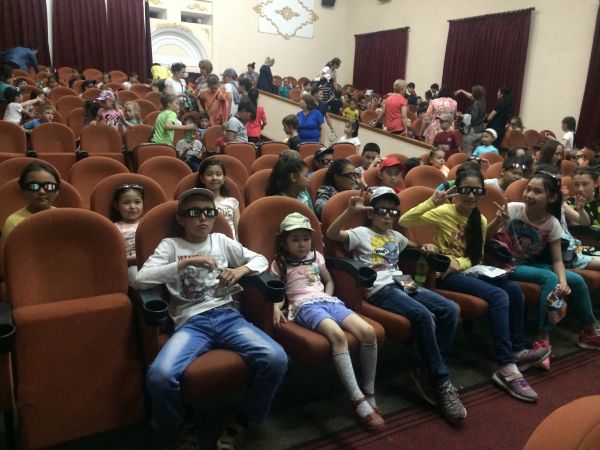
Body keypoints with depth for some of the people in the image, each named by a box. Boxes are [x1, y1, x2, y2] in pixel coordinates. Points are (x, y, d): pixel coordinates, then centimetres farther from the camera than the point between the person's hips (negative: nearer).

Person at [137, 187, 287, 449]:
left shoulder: (222, 241, 18)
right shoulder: (170, 245, 11)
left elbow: (261, 260, 21)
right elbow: (142, 278, -3)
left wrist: (241, 270, -1)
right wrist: (186, 262, -12)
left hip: (227, 315, 2)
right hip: (191, 322, -2)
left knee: (276, 360, -24)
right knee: (159, 376, -32)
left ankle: (241, 422, 4)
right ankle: (183, 425, 4)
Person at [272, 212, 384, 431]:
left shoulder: (316, 256, 24)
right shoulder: (280, 264, 12)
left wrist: (327, 297, 14)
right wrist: (276, 308, -13)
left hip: (329, 301, 5)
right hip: (305, 306, -5)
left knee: (369, 332, -21)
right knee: (338, 335, -38)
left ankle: (369, 393, -8)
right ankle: (358, 401, -35)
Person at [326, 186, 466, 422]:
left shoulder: (395, 235, 26)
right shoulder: (361, 233, 5)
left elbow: (414, 245, 45)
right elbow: (331, 234, -11)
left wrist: (426, 248, 21)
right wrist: (350, 211, -24)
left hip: (402, 283, 8)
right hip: (380, 290, -7)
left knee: (450, 310, -14)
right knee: (424, 315, -31)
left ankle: (428, 372, -5)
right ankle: (441, 383, -16)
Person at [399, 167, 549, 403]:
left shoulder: (480, 220, 9)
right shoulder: (443, 212, -9)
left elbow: (477, 257, 8)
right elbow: (404, 221, -19)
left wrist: (459, 263, -14)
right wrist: (432, 202, -29)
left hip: (468, 271, 6)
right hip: (447, 275, -6)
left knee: (513, 289, -17)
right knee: (498, 295, -26)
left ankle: (517, 350, -4)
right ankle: (506, 367, -25)